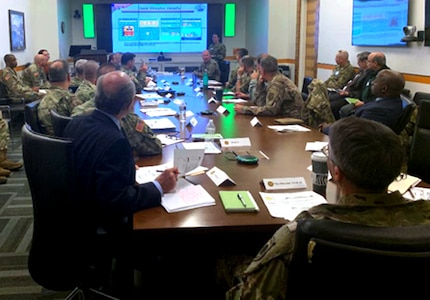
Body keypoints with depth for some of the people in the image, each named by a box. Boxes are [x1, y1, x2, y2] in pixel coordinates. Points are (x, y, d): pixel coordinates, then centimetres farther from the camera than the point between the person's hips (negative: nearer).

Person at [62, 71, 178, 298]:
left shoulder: (76, 123, -5)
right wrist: (157, 186, -20)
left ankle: (122, 279, 31)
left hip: (72, 215, 8)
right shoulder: (114, 141, -31)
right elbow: (115, 201, -31)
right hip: (94, 230, -8)